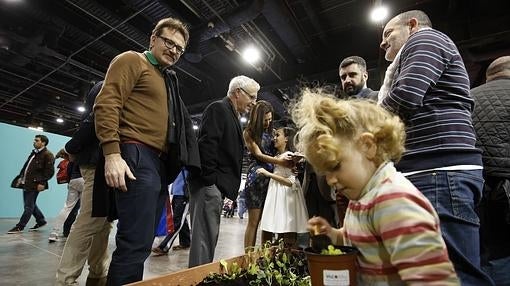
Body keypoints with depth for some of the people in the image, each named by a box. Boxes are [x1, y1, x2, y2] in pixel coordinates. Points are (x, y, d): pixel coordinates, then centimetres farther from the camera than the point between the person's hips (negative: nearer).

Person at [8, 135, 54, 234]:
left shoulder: (48, 155, -12)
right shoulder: (34, 153, 17)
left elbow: (50, 171, -16)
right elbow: (26, 166, 23)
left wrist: (42, 183, -19)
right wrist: (21, 177, 13)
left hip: (35, 184, -10)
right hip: (26, 183, 10)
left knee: (28, 206, -1)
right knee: (31, 205, 16)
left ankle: (19, 227, 7)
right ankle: (41, 221, 27)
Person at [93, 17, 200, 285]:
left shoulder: (168, 79, 25)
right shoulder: (132, 60, 5)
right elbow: (106, 103, -9)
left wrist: (172, 162, 15)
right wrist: (112, 154, -20)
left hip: (160, 162, 8)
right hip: (136, 158, -8)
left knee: (141, 242, 13)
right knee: (136, 242, -9)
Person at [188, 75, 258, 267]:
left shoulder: (232, 115, 22)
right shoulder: (218, 108, -6)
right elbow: (206, 145, -18)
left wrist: (227, 186, 16)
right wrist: (210, 180, -19)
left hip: (217, 186, 10)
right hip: (209, 185, -10)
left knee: (210, 236, 15)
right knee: (205, 236, -4)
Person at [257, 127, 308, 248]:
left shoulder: (289, 156, -11)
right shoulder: (277, 156, 14)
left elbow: (292, 182, -17)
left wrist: (269, 174, -16)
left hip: (287, 197, -8)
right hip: (277, 197, 8)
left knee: (289, 240, -1)